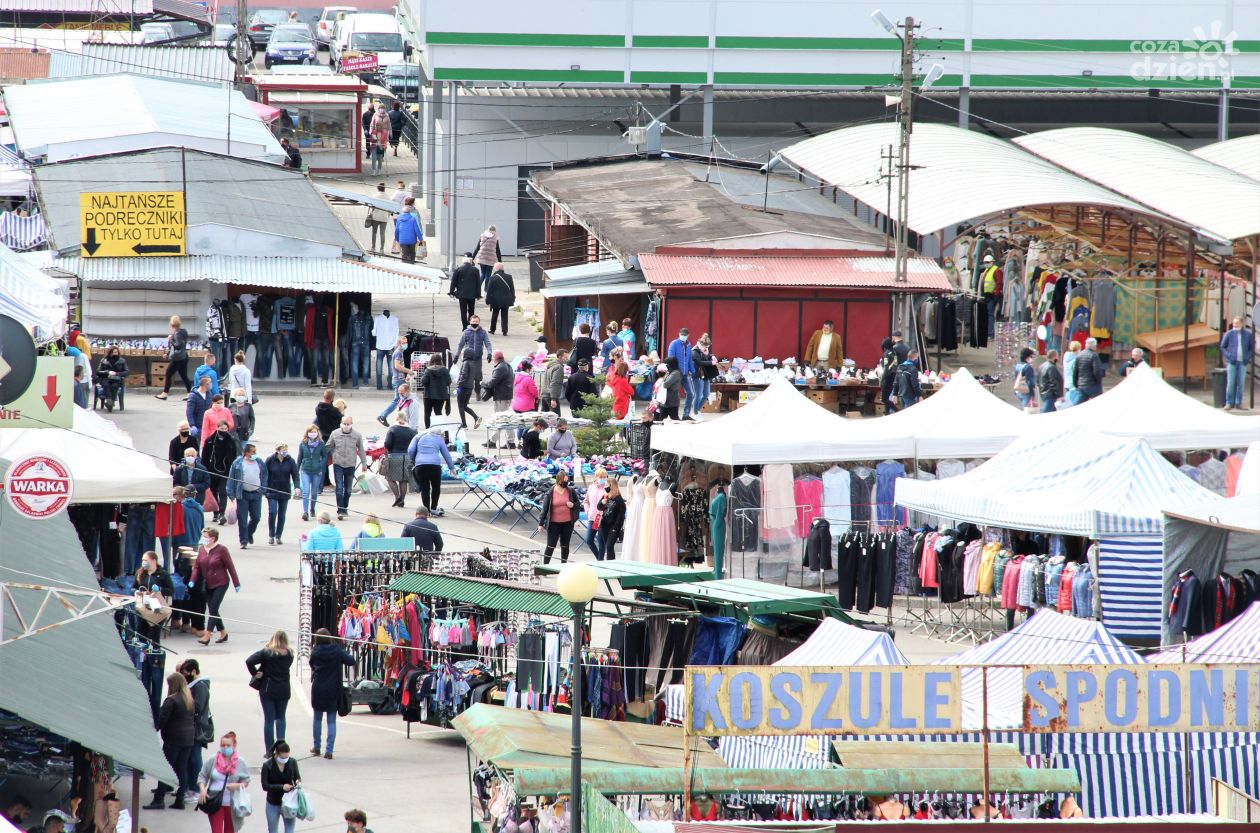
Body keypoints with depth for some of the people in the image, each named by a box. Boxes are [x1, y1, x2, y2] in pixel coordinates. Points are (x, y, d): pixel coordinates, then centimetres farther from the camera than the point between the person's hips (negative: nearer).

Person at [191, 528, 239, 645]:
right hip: (208, 585, 6)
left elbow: (230, 567, -8)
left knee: (213, 609, -11)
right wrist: (193, 580, -9)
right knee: (212, 610, 9)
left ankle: (207, 637, -12)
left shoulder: (221, 550, -12)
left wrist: (236, 584, -6)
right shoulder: (201, 549, 4)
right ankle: (223, 633, 23)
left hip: (220, 584, -6)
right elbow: (197, 566, 7)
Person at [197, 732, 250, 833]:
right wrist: (202, 789, -14)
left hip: (232, 804, 1)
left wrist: (238, 785, -19)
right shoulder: (213, 761, -2)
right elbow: (202, 776, 5)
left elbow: (246, 782, 2)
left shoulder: (241, 763, -3)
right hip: (215, 802, -1)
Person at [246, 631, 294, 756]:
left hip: (268, 690, -2)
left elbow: (249, 661, -20)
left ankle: (270, 750, 4)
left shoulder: (266, 652, -10)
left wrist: (255, 673, -6)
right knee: (280, 717, 18)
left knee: (269, 719, 4)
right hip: (284, 690, 2)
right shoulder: (289, 654, -1)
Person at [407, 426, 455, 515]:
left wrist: (412, 461, 21)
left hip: (420, 465, 1)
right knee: (436, 487, 13)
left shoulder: (419, 437, 16)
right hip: (435, 465, -1)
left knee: (424, 488, 5)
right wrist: (452, 467, 30)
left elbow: (410, 450, 6)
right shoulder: (439, 439, 15)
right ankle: (433, 508, 6)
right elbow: (446, 455, 20)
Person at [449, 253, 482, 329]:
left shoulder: (459, 269, -6)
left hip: (462, 294, -1)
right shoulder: (475, 270, -5)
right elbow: (478, 283, 0)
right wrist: (478, 294, 8)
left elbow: (453, 282, -2)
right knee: (471, 311, 14)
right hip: (472, 294, 1)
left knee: (463, 311, 4)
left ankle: (465, 326, 0)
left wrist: (451, 292, 7)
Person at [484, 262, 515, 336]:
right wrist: (512, 299, 16)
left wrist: (487, 301, 0)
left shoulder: (493, 278, -11)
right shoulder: (509, 277, -1)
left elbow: (489, 291, -7)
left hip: (496, 301, -2)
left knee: (494, 315, 14)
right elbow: (512, 289, 6)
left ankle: (492, 329, 21)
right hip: (506, 301, 2)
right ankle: (505, 331, 1)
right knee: (504, 316, 6)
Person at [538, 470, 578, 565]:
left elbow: (577, 503, 12)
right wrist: (541, 523, -6)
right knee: (551, 546, -1)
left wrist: (573, 505, -12)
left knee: (565, 546, 12)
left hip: (567, 523, 3)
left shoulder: (570, 491, -1)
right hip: (554, 523, -3)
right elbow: (545, 508, -5)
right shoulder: (551, 492, -8)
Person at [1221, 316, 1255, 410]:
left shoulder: (1248, 334, 6)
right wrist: (1228, 356, -4)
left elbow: (1252, 348, 15)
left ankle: (1238, 403, 9)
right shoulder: (1229, 334, 4)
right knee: (1230, 383, -5)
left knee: (1240, 383, 3)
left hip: (1243, 363, 1)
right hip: (1232, 362, -1)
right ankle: (1229, 403, -1)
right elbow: (1223, 347, 10)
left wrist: (1248, 357, 0)